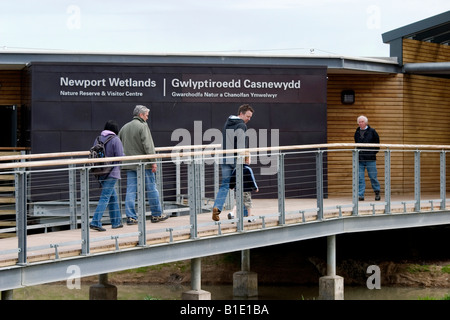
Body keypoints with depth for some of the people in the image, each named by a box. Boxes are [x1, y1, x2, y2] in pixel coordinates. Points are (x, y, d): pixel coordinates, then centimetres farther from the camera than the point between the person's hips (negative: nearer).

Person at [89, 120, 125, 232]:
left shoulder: (98, 139, 5)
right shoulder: (115, 140, -12)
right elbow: (120, 157, -14)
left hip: (100, 172, 7)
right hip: (112, 173, -7)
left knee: (113, 196, 18)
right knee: (105, 197, -7)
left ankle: (116, 222, 25)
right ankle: (95, 222, -15)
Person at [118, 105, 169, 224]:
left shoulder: (124, 128, 13)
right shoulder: (143, 126, -9)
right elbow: (148, 146, -16)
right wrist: (153, 162, -14)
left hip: (129, 164, 6)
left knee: (130, 191, 3)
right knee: (151, 189, 5)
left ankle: (130, 217, -1)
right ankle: (156, 215, 12)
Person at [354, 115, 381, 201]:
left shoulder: (372, 131, 0)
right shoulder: (357, 132, 11)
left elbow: (377, 144, 5)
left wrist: (373, 153, -4)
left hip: (370, 159, -3)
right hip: (359, 159, 3)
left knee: (373, 177, 3)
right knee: (360, 178, -3)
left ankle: (377, 193, 20)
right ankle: (360, 195, -2)